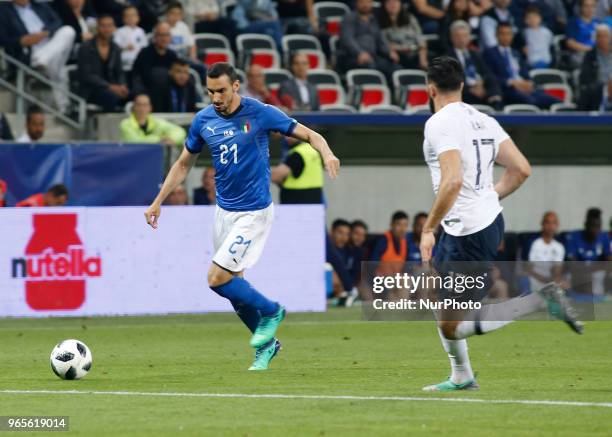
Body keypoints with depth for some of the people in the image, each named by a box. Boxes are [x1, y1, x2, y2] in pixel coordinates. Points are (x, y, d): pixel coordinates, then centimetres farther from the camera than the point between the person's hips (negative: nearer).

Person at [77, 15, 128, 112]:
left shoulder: (115, 49, 12)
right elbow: (86, 76, -12)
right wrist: (110, 87, -22)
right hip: (90, 91, -5)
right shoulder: (85, 48, -5)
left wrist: (122, 86, -11)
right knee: (112, 96, -37)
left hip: (110, 88, 5)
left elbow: (119, 73, 13)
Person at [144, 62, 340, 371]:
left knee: (217, 279, -14)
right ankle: (266, 344, 27)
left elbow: (309, 134, -9)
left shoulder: (260, 113, -13)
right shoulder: (203, 120, 1)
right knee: (233, 285, 9)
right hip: (224, 210, 6)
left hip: (254, 212, -6)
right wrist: (158, 202, 9)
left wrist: (327, 154, -30)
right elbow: (184, 164, 14)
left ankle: (270, 311, 9)